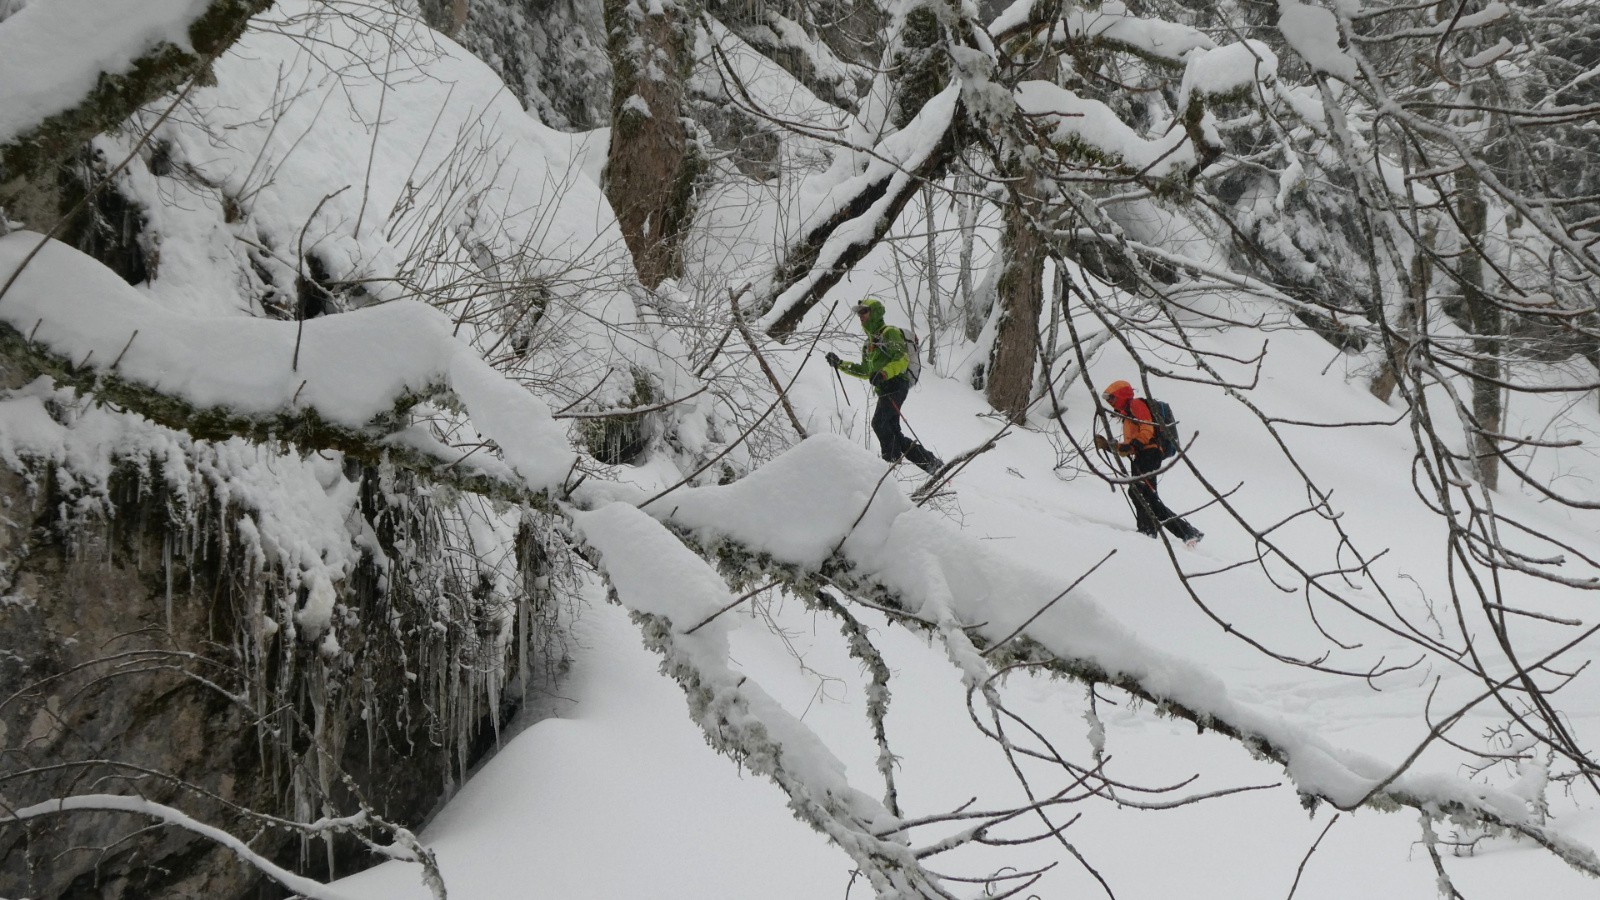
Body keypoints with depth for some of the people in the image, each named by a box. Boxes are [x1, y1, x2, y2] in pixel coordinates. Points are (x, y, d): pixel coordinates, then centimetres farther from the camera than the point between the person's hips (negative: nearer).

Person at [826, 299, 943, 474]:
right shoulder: (869, 343, 26)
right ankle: (931, 463, 8)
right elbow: (865, 371, 32)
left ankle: (892, 460, -21)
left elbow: (903, 358, -15)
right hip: (884, 389, 9)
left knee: (879, 422, -22)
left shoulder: (889, 332, -2)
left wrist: (884, 373, -30)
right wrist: (840, 364, 25)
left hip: (896, 383, -9)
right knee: (894, 434, 4)